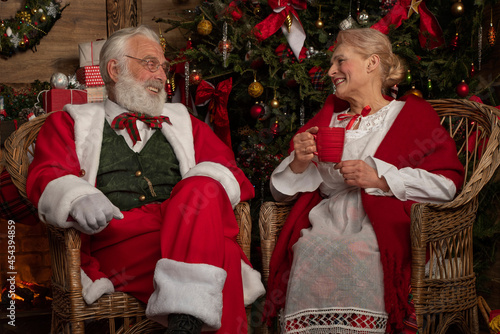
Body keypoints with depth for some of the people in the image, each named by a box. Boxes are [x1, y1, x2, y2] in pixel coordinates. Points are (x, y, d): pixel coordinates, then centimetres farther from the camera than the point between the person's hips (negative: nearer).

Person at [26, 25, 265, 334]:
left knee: (202, 189, -36)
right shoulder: (70, 123, 24)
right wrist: (77, 198, -19)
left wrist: (201, 192, -8)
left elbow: (227, 169, 19)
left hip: (190, 228, 4)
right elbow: (46, 178, 7)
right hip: (115, 236, -3)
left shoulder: (183, 122, 32)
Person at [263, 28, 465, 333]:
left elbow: (448, 182, 0)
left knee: (353, 255, -35)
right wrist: (299, 163, 1)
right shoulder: (328, 118, 25)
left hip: (383, 226, -3)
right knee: (310, 252, -31)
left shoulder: (411, 113, 13)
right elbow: (280, 190, 23)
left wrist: (379, 178, -8)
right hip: (325, 222, 3)